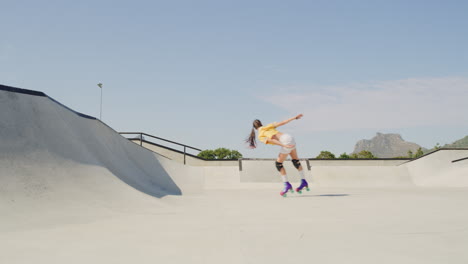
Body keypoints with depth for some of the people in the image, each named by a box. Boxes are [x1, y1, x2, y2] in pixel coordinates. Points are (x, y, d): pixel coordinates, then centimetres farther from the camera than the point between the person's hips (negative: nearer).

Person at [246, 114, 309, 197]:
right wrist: (295, 118, 13)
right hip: (290, 137, 7)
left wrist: (285, 146, -22)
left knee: (278, 164, 7)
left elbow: (271, 141, -11)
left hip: (286, 141, -7)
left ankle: (287, 185, 6)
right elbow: (282, 122, 12)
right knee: (295, 160, 21)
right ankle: (304, 181, 28)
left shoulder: (260, 136, 6)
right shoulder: (269, 126, 22)